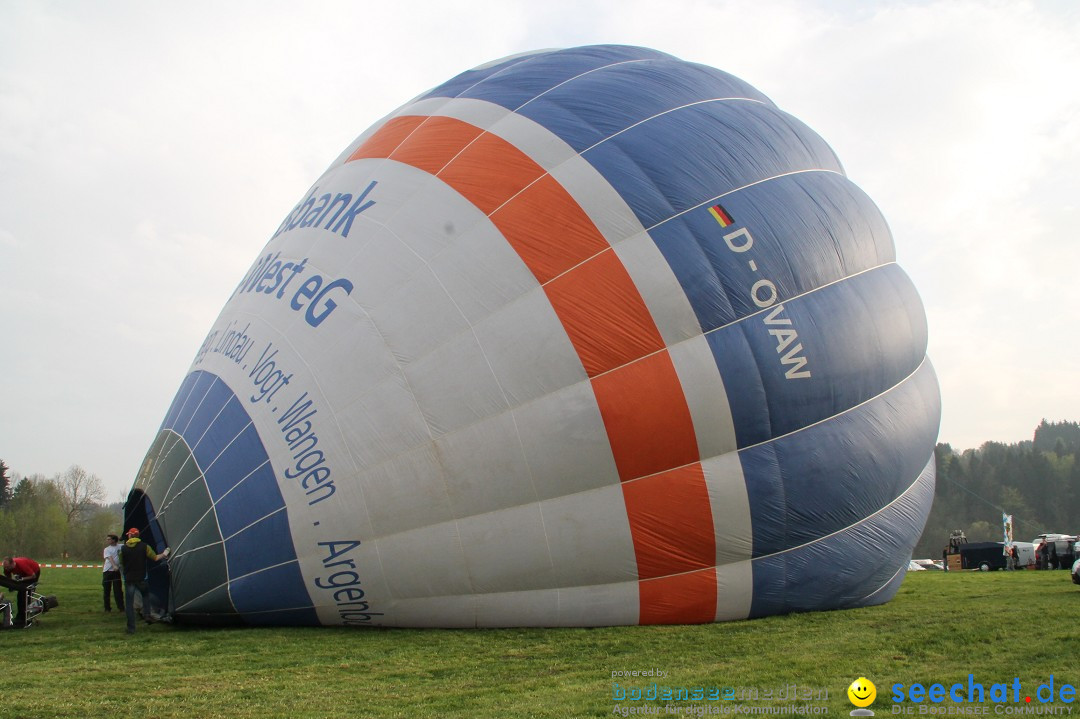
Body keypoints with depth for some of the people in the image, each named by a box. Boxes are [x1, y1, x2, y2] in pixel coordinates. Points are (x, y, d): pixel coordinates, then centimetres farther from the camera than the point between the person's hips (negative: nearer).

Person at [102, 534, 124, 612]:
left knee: (118, 589, -2)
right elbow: (110, 558, -15)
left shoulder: (120, 546, 7)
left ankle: (121, 606, 1)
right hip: (107, 571, 0)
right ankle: (107, 607, 12)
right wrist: (114, 566, -30)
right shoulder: (107, 549, 3)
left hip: (117, 571, 0)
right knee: (107, 589, 4)